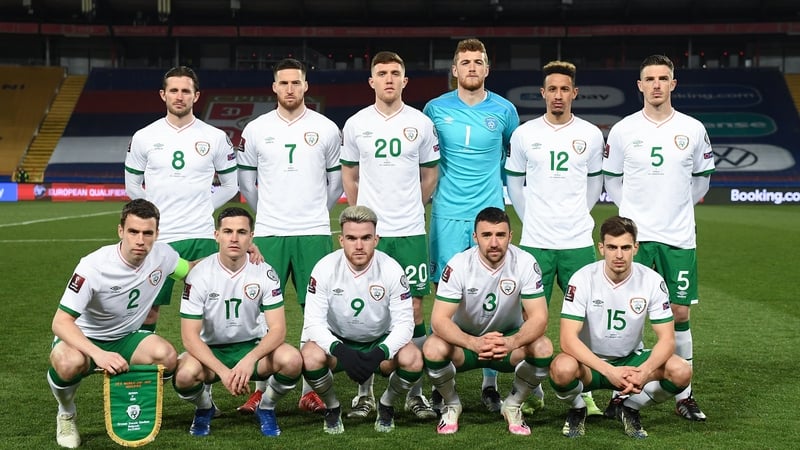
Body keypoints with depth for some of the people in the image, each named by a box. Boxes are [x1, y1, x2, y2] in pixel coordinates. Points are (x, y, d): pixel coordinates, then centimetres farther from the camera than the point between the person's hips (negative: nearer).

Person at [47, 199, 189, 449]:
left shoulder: (162, 255, -11)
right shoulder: (93, 266, -27)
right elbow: (61, 322, -29)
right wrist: (98, 354, -47)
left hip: (126, 339, 4)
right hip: (83, 339, -4)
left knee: (166, 355, -28)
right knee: (69, 363, -39)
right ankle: (66, 415, -3)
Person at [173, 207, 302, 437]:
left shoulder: (264, 273, -11)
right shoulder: (199, 274, -15)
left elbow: (277, 329, -15)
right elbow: (190, 336, -17)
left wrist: (250, 359, -35)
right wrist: (223, 371, -32)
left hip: (253, 346, 1)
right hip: (210, 350, -1)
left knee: (292, 360, -30)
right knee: (185, 375, -35)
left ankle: (266, 408, 4)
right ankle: (204, 409, 5)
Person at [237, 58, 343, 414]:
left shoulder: (326, 129, 4)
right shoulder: (256, 130, 5)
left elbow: (337, 181, 14)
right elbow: (245, 180, 16)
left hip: (314, 233, 0)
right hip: (268, 233, 0)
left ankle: (311, 389, 9)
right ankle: (260, 388, 10)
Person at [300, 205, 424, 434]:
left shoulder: (392, 270, -18)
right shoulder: (325, 268, -18)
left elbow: (404, 322, -16)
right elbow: (313, 322, -19)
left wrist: (379, 353, -35)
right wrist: (340, 351, -38)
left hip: (380, 341, 0)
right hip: (337, 341, 0)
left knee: (412, 359, -30)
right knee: (310, 357, -33)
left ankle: (386, 405, 3)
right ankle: (332, 407, -1)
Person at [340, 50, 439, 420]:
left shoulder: (421, 123, 4)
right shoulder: (356, 124, 5)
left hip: (410, 231, 0)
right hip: (369, 232, 0)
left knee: (414, 308, 0)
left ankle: (415, 392, 11)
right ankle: (365, 392, 12)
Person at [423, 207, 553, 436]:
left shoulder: (525, 263, -19)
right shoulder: (459, 265, -21)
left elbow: (539, 317, -22)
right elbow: (439, 319, -27)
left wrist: (512, 342, -45)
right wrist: (474, 343, -47)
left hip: (508, 339, 1)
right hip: (465, 340, -1)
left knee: (543, 348, -30)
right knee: (433, 348, -33)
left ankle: (513, 405, 0)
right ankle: (451, 405, 0)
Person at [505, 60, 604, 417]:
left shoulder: (591, 135, 4)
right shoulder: (524, 134, 2)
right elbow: (514, 184, 13)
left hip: (579, 241, 1)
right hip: (535, 240, 0)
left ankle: (583, 391, 11)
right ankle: (533, 391, 13)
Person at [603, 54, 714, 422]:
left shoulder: (693, 129, 3)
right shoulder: (623, 130, 1)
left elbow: (702, 178, 16)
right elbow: (611, 179, 13)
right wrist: (632, 211, 11)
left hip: (679, 237, 1)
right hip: (634, 235, -1)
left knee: (679, 313, 4)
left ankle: (684, 395, 13)